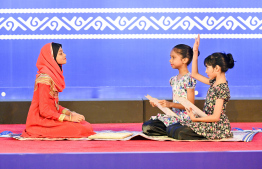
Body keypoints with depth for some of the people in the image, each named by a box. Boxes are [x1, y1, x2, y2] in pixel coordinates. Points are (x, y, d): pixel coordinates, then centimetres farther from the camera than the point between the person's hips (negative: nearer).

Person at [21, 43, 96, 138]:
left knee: (86, 125, 1)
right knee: (82, 129, -18)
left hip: (51, 116, 9)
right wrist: (69, 117, -16)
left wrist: (70, 113, 3)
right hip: (41, 122, -9)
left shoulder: (54, 74, 12)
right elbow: (44, 110, -21)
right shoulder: (45, 78, -18)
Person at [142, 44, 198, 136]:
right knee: (145, 126, -4)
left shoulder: (188, 79, -12)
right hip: (174, 114, 9)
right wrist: (158, 103, 5)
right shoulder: (174, 80, 15)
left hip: (184, 118, -9)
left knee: (148, 128, -20)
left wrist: (170, 104, -24)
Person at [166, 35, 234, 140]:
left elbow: (216, 117, -22)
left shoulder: (222, 89, -17)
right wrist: (195, 52, 18)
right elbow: (195, 74, 24)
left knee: (180, 133, -26)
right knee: (170, 129, -3)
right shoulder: (214, 83, 10)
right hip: (207, 122, 9)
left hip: (217, 127, -9)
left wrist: (195, 119, -17)